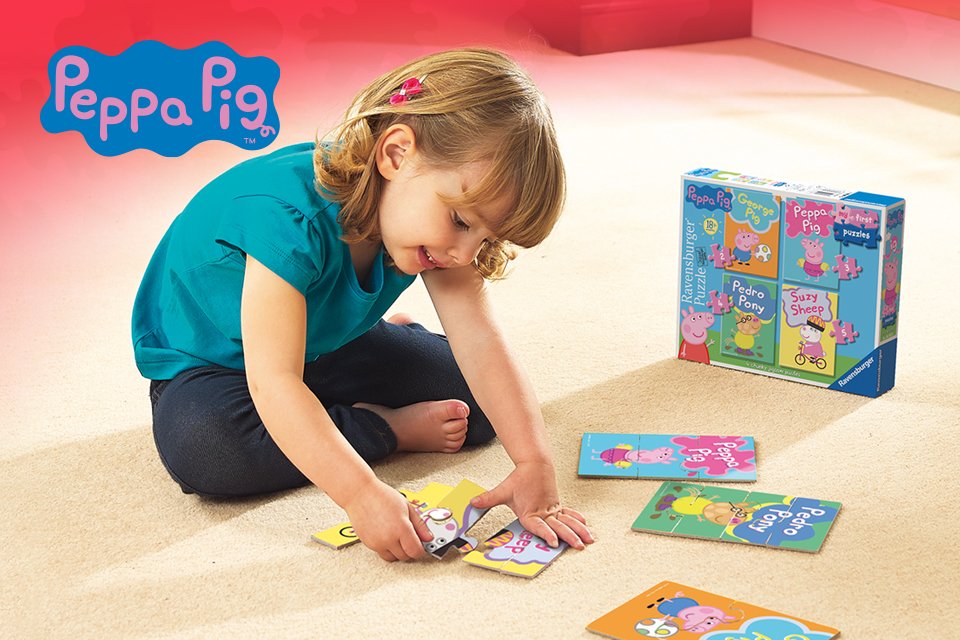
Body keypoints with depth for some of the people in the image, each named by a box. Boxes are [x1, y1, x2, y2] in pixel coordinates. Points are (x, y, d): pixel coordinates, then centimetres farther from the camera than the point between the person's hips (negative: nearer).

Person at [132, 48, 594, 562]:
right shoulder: (293, 216, -41)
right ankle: (388, 428, -18)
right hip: (205, 362, -4)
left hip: (324, 345, 5)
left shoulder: (433, 211, -18)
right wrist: (362, 495, -53)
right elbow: (272, 382, -46)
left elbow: (481, 343, -22)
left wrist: (534, 464, -33)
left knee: (480, 400, -10)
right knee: (200, 445, -38)